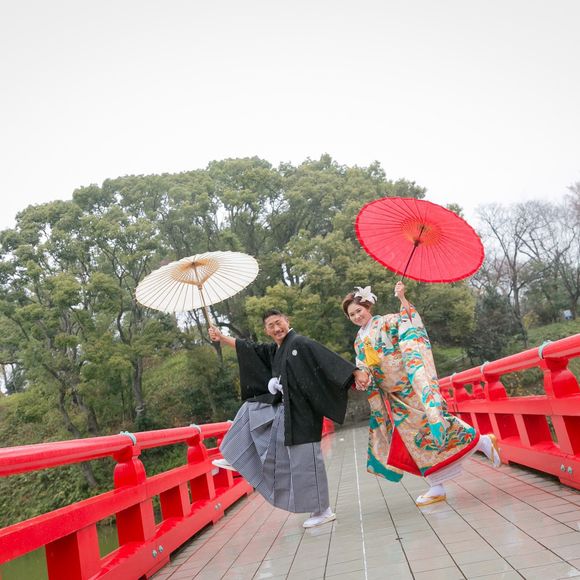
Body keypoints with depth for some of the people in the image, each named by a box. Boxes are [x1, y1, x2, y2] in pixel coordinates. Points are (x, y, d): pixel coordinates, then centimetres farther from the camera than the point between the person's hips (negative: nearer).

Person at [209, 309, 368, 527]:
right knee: (249, 409, 21)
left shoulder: (300, 343, -16)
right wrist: (222, 338, 24)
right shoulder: (273, 350, 9)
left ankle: (323, 511, 13)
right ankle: (235, 459, 31)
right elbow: (249, 349, 21)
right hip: (283, 408, 9)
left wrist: (355, 372, -32)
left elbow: (329, 358, -23)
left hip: (301, 412, -9)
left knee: (305, 462, -2)